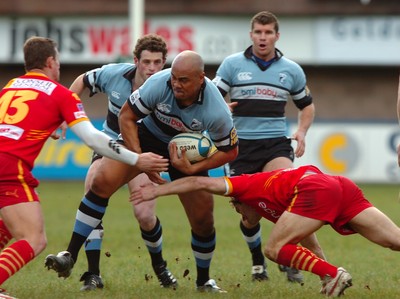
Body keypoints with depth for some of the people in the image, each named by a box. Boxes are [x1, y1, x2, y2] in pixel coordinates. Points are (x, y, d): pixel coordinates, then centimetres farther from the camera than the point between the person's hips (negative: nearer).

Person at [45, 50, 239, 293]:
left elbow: (230, 152, -14)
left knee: (203, 220, -2)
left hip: (187, 152, 0)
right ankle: (70, 256, -17)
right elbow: (126, 116, -17)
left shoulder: (217, 112, -32)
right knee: (103, 181, -22)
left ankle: (204, 281, 26)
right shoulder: (159, 84, -32)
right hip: (147, 136, 0)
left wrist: (194, 168, -24)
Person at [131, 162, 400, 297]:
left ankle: (335, 275, -10)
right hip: (344, 186, 8)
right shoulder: (279, 210, 41)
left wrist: (158, 190, 22)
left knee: (274, 249, 0)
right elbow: (311, 246, 41)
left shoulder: (248, 184, 24)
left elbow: (200, 183, 16)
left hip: (317, 189, -8)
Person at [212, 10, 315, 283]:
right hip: (242, 145, 0)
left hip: (276, 144, 0)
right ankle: (258, 259, 29)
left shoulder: (292, 70, 8)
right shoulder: (232, 64, 2)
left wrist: (302, 131, 4)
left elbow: (307, 105, 22)